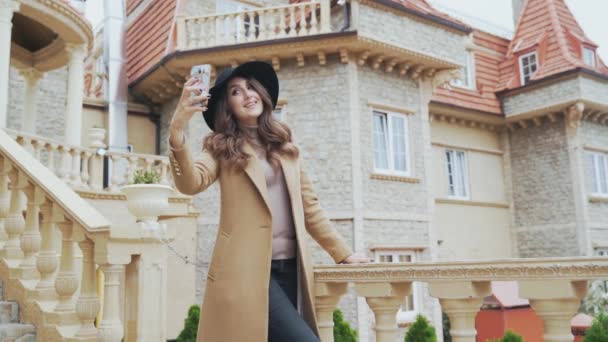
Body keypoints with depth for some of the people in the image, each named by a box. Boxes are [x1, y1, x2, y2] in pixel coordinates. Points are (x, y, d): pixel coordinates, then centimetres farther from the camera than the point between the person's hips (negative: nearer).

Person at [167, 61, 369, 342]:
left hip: (290, 269, 5)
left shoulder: (285, 147, 16)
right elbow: (191, 183, -16)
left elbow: (308, 206, 19)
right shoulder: (223, 148, 3)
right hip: (248, 270, -5)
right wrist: (177, 134, -34)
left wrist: (342, 253, 17)